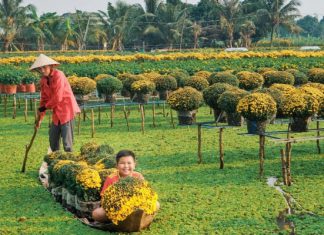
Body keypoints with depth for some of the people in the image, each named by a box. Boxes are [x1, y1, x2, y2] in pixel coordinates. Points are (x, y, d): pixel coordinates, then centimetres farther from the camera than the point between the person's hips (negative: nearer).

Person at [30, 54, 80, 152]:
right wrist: (39, 118, 10)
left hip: (67, 109, -8)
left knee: (66, 140, -7)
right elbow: (44, 99, 12)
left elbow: (58, 97, -20)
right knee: (53, 139, 13)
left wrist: (44, 107, -7)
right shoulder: (43, 80, 7)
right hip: (57, 112, 8)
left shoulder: (58, 75, -16)